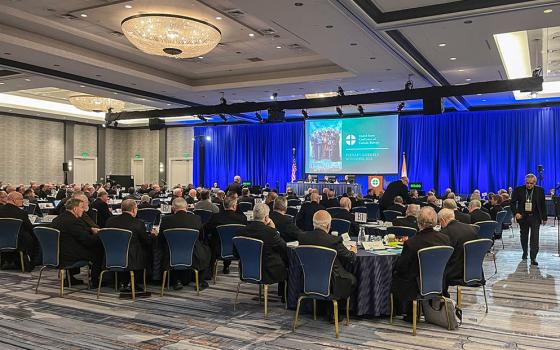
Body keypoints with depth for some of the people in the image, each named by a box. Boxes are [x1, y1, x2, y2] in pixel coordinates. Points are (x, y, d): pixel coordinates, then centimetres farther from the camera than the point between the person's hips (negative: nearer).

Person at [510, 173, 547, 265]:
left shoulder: (540, 190, -1)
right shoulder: (519, 189, -3)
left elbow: (543, 204, 5)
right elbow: (513, 202, 0)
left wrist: (544, 218, 5)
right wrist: (516, 213, -14)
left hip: (535, 217, -1)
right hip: (523, 217, 1)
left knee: (535, 238, -7)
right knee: (524, 236, 14)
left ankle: (533, 258, -4)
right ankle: (525, 253, 33)